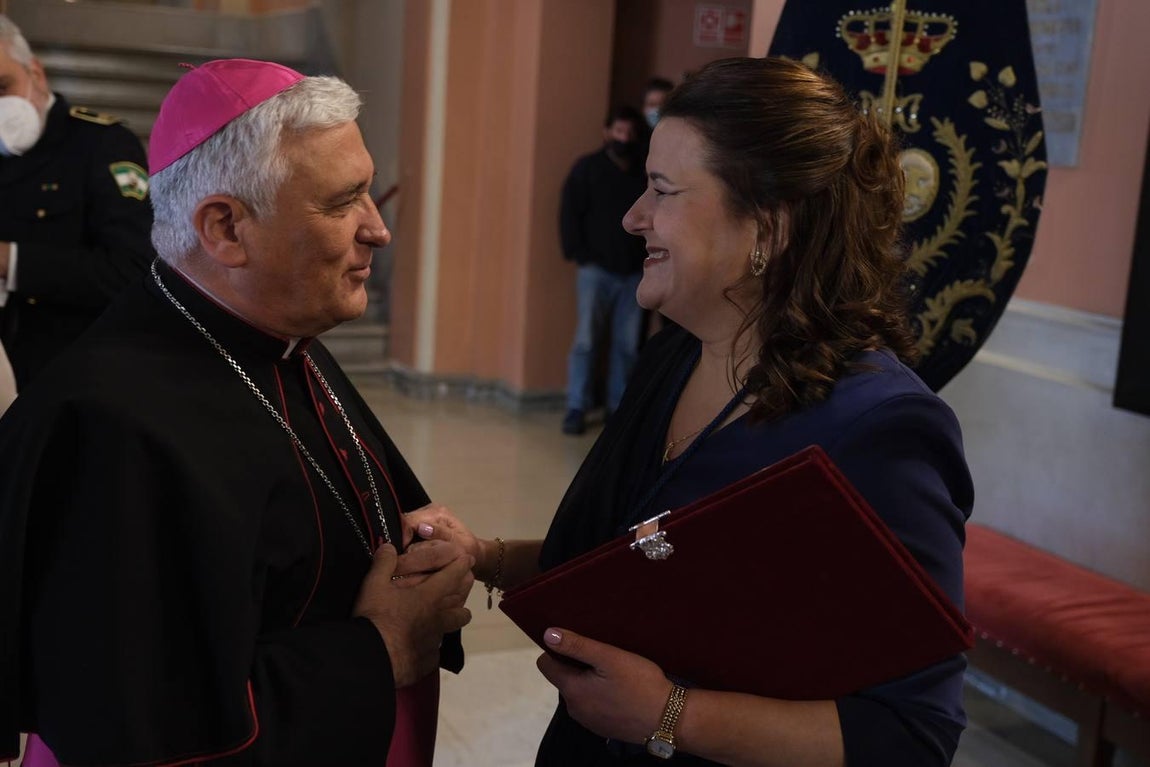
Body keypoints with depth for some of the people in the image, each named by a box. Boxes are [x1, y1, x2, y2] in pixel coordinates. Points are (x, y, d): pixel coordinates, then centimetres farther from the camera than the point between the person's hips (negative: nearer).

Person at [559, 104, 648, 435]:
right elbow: (569, 214, -2)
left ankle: (619, 406, 14)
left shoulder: (646, 173, 11)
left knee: (627, 344, 4)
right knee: (587, 340, -5)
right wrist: (580, 256, -10)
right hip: (596, 270, -3)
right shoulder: (587, 168, 1)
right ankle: (576, 408, 0)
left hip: (634, 272, 3)